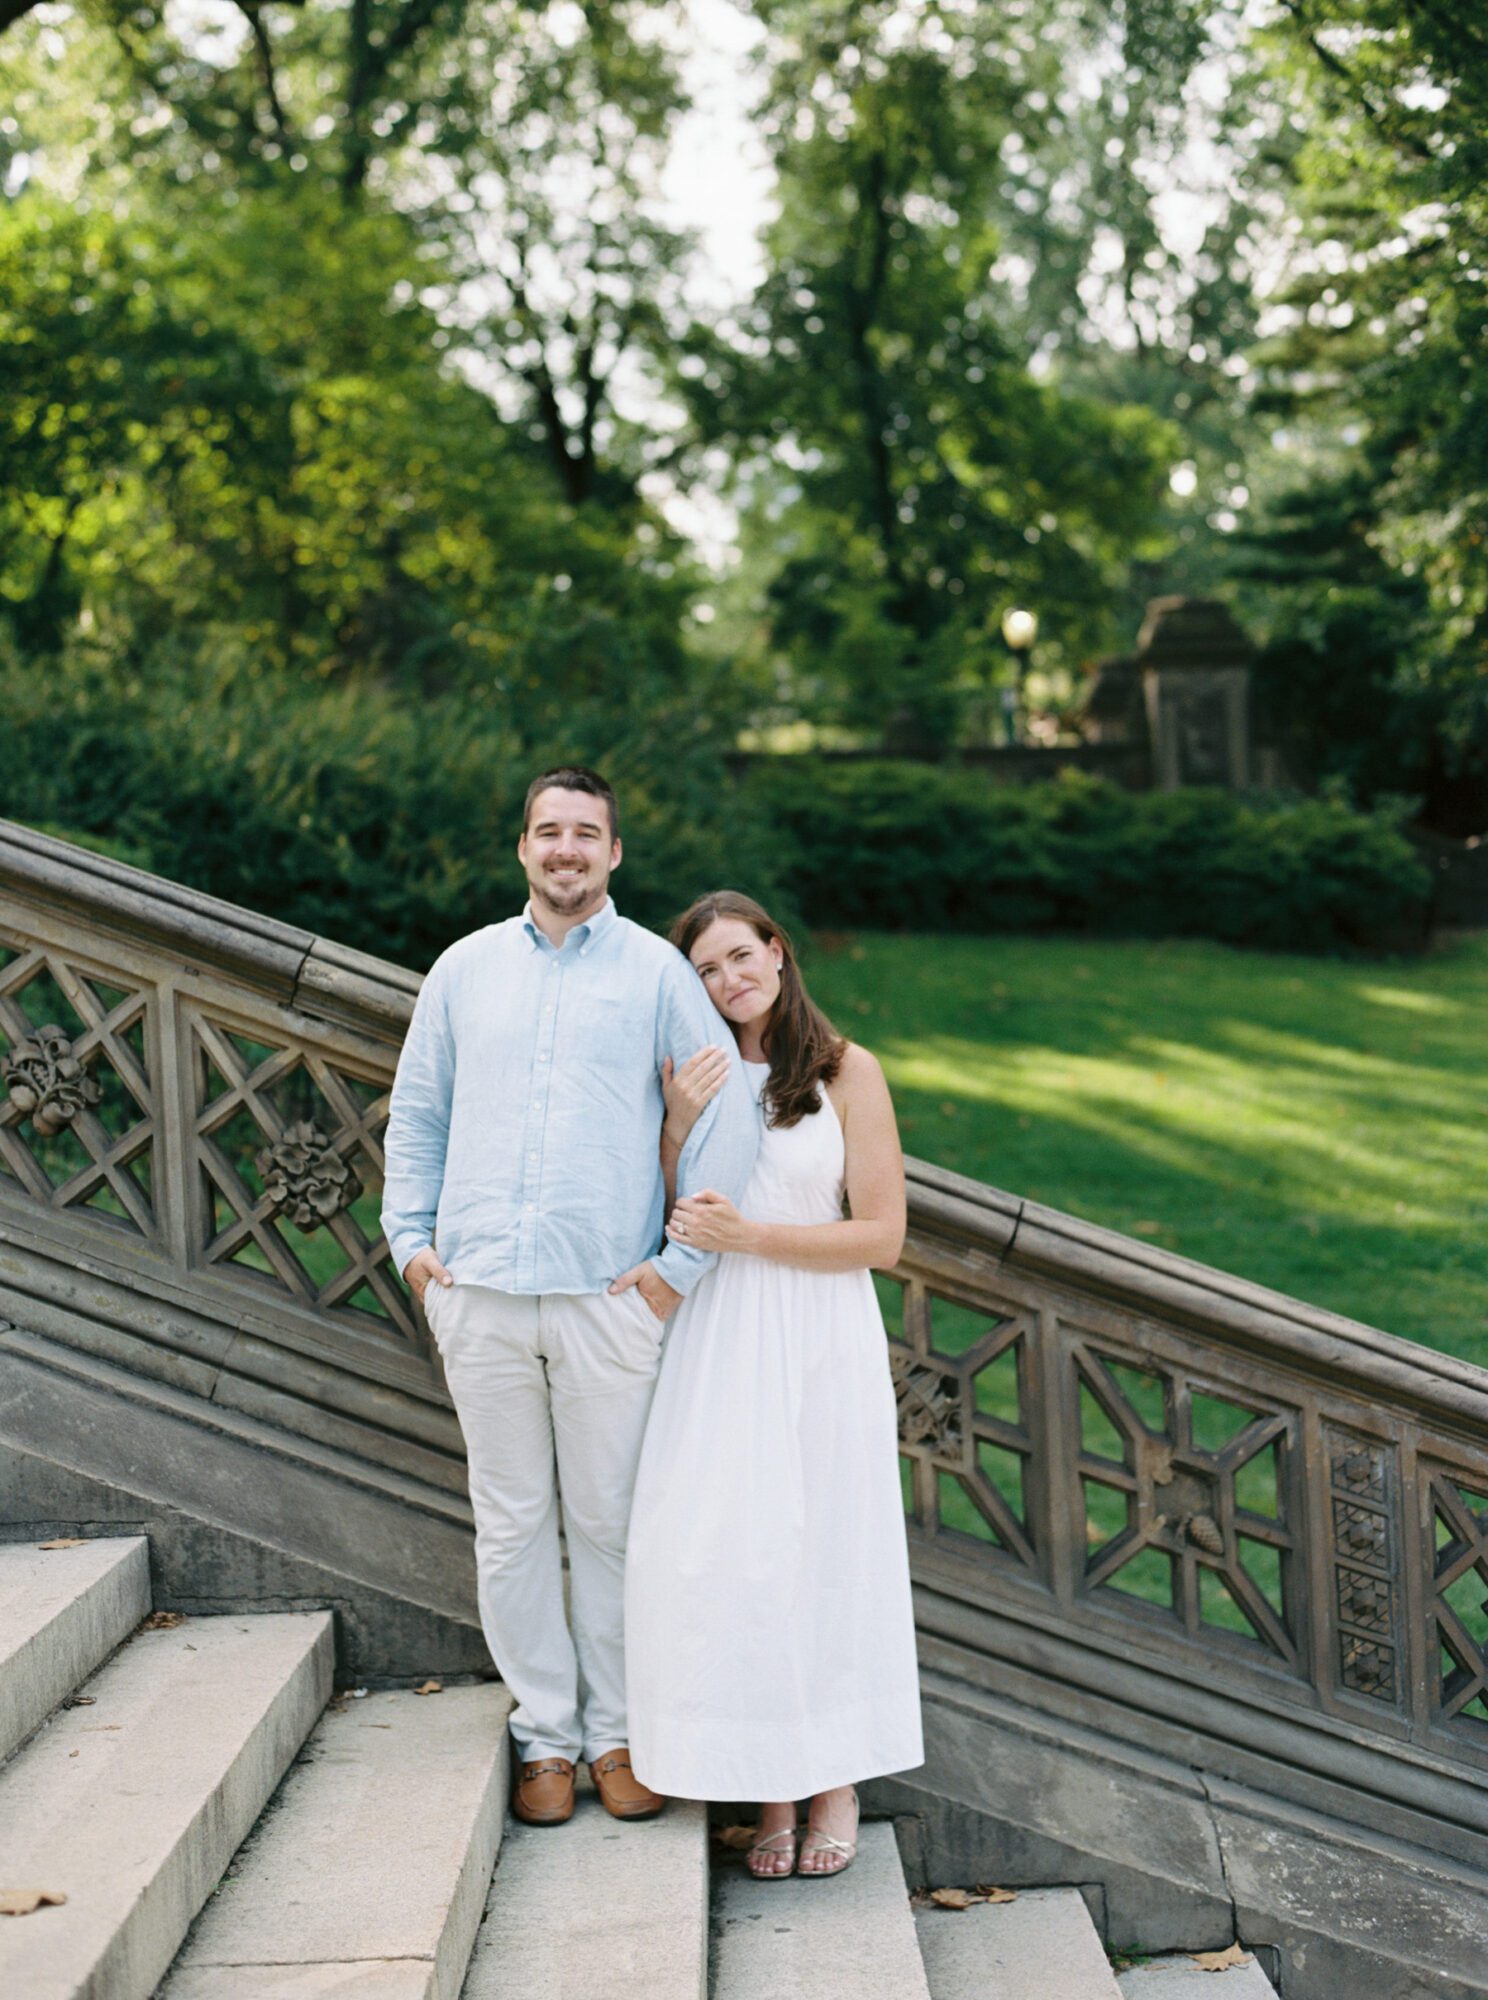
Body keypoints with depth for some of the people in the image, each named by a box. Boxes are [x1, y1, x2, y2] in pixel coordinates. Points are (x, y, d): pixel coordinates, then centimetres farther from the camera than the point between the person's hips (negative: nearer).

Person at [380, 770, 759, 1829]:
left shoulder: (657, 971, 2)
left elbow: (728, 1114, 0)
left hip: (608, 1297, -2)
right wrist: (413, 1238, 8)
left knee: (610, 1522, 4)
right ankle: (545, 1735, 17)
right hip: (479, 1294, 2)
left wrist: (683, 1262, -5)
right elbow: (416, 1112, 18)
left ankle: (616, 1733, 18)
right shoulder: (466, 967, 12)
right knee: (512, 1524, 6)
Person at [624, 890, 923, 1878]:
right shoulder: (693, 1077, 8)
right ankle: (771, 1789, 14)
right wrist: (680, 1127, -9)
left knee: (824, 1549, 3)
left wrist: (749, 1235, -14)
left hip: (819, 1342, -3)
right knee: (725, 1554, 1)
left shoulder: (847, 1072, -2)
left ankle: (839, 1783, 19)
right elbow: (669, 1228, 6)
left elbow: (882, 1238, -6)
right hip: (718, 1343, 3)